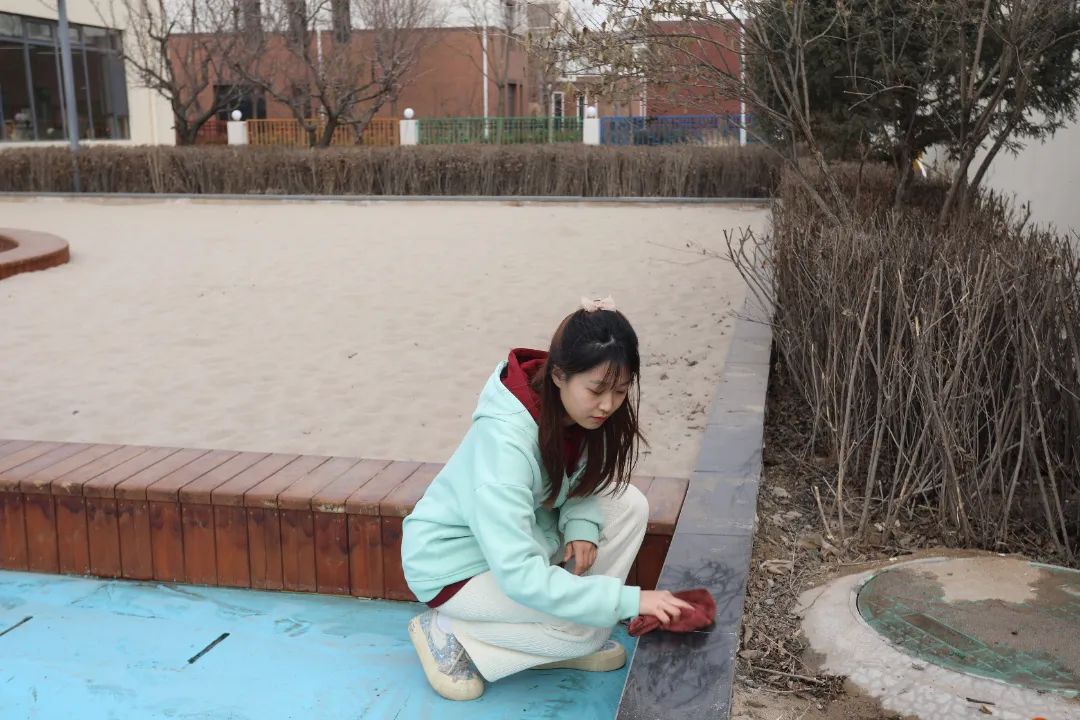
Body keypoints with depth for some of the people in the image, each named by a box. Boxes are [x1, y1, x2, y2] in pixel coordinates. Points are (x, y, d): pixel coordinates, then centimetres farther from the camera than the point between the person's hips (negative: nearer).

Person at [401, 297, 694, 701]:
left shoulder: (579, 408, -14)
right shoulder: (505, 438, -36)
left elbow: (582, 481, 5)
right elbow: (517, 574, -39)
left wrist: (582, 524, -18)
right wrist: (628, 599, -39)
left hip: (523, 529, 7)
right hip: (454, 562, -7)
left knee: (629, 505, -11)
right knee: (585, 626, -21)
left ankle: (568, 642, 0)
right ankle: (448, 633, -3)